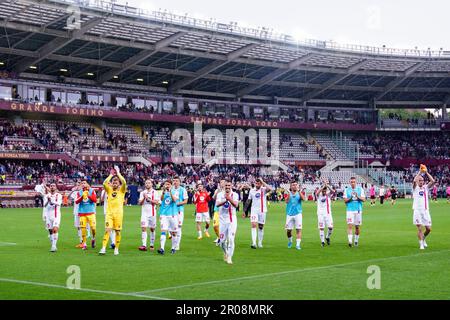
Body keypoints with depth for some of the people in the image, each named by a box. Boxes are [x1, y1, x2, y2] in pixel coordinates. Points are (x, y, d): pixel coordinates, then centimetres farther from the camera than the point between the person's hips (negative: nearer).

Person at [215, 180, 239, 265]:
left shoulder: (235, 195, -2)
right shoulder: (220, 194, 0)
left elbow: (236, 205, -20)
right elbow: (217, 204, -17)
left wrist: (229, 198, -37)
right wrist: (225, 200, -34)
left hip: (232, 220, -1)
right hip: (223, 220, 2)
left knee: (231, 239, -11)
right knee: (222, 241, 6)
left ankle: (229, 257, -2)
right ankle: (225, 252, 36)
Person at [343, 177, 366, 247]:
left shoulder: (360, 189, 4)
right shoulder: (347, 190, 5)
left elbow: (364, 199, -1)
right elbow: (345, 200, 3)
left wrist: (358, 197, -18)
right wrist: (350, 198, -15)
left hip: (358, 210, 1)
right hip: (350, 210, -1)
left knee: (357, 226, 6)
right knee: (350, 225, -13)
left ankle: (356, 240, 22)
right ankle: (350, 241, -17)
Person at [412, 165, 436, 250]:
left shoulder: (426, 187, 12)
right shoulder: (415, 188, 4)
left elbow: (433, 181, -5)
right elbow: (414, 181, -18)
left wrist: (426, 172, -5)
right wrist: (420, 172, -13)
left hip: (426, 210, 3)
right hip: (417, 210, -3)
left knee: (428, 228, 4)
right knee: (420, 228, -8)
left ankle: (423, 239, 31)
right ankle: (421, 244, -3)